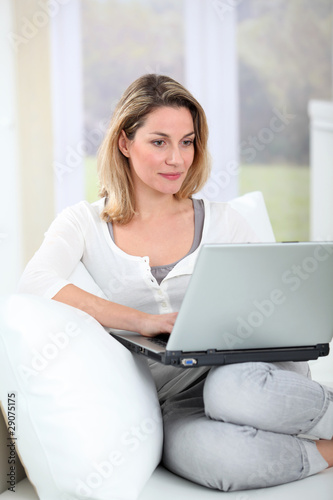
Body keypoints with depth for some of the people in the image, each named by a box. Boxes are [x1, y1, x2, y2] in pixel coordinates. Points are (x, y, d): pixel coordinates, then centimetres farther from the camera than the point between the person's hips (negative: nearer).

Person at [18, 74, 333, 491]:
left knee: (237, 388, -37)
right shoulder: (85, 223, 7)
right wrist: (143, 321, -24)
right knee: (197, 450, -36)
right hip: (174, 403, 0)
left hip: (247, 366, 1)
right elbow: (35, 284, -14)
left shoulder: (221, 221, 12)